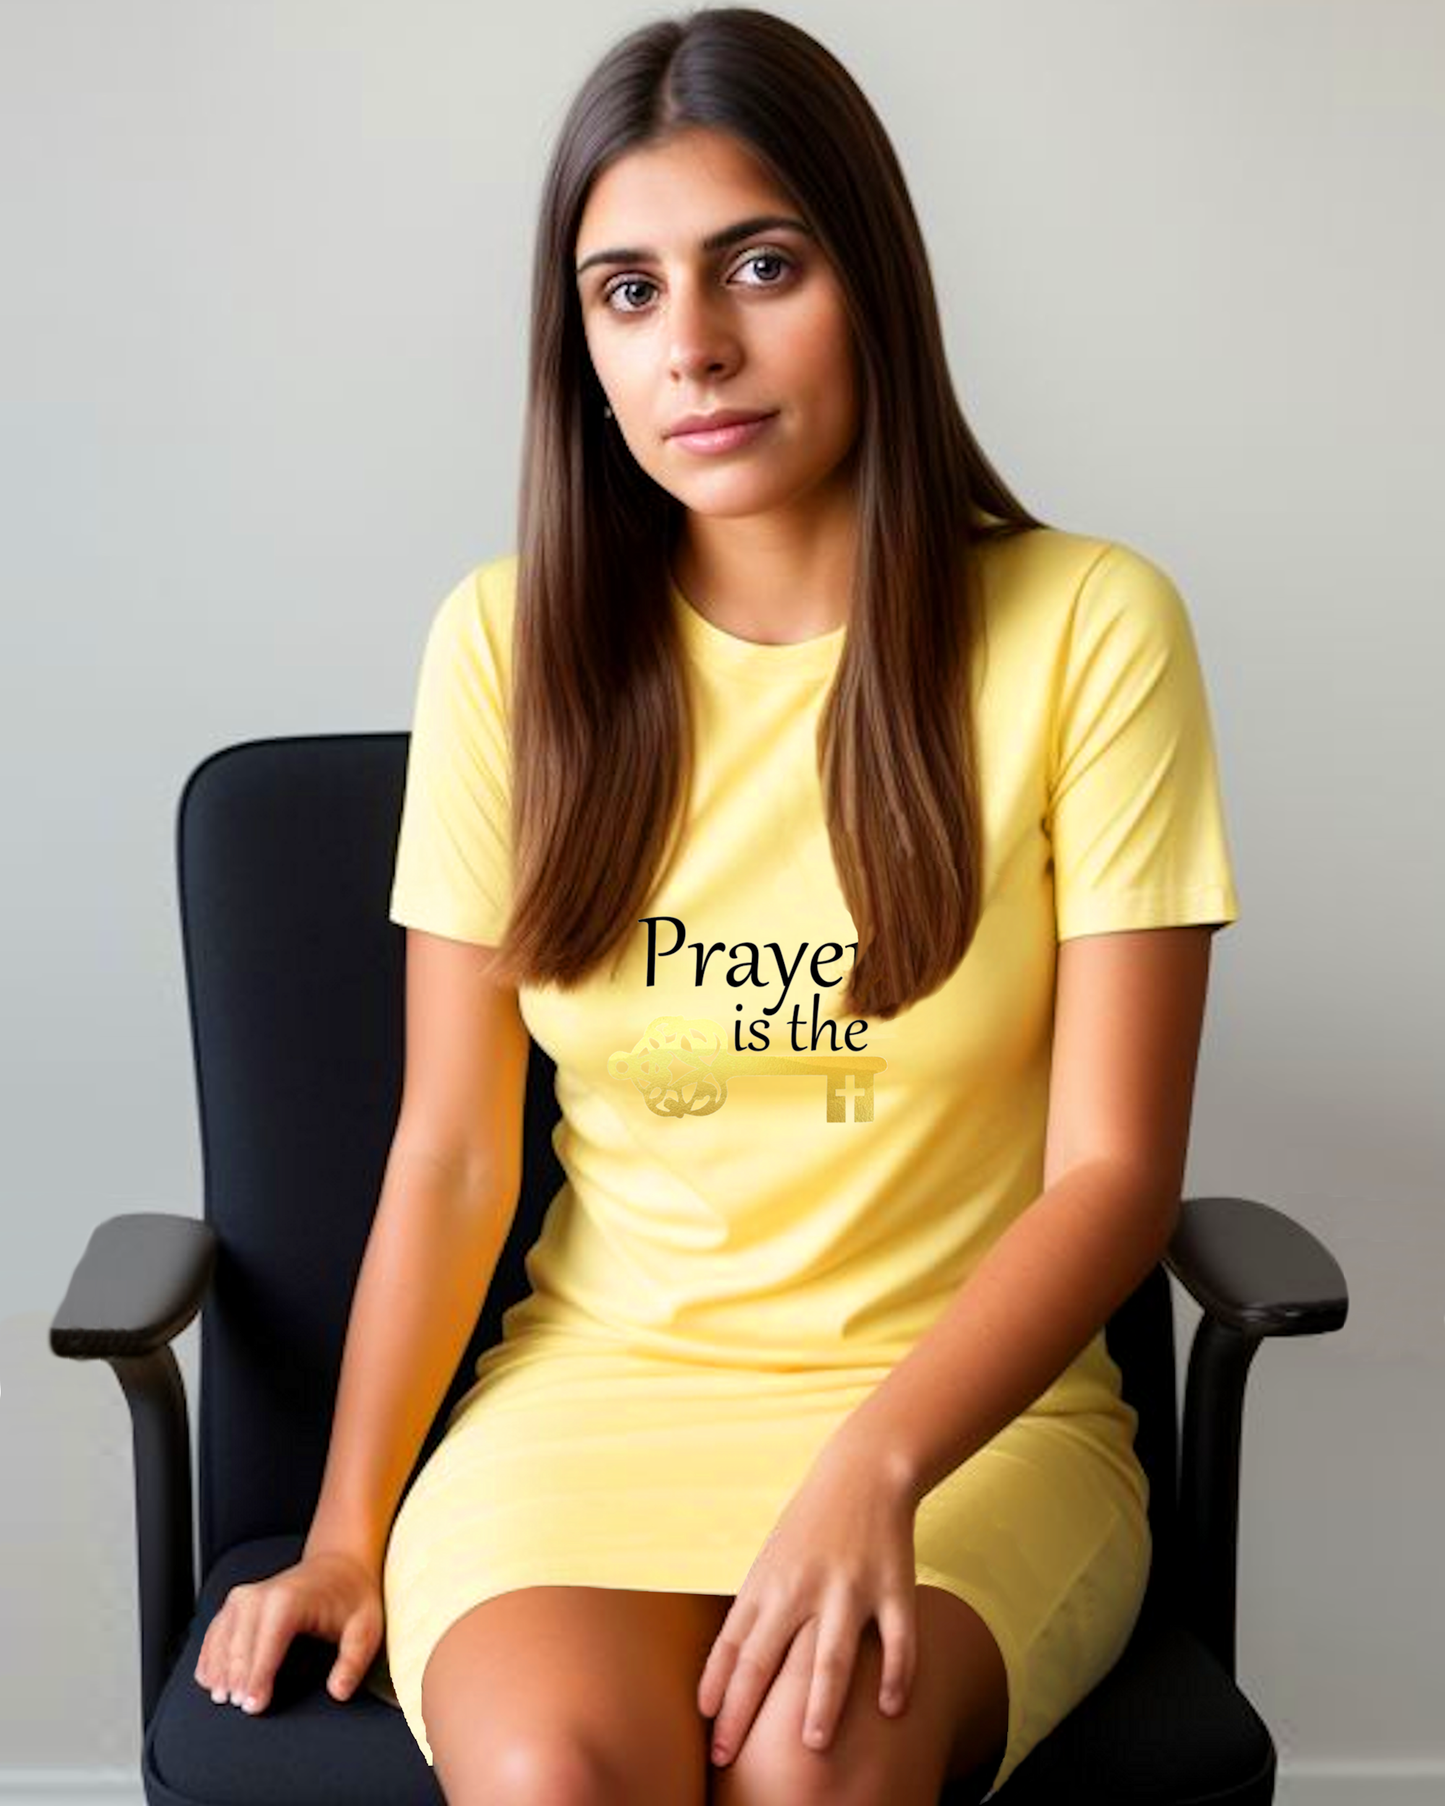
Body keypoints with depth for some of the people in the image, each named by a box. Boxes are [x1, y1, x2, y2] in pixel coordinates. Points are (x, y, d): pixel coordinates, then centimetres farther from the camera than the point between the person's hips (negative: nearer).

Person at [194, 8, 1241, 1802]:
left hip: (967, 1400, -1)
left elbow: (1114, 1172, -8)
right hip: (597, 1377, 2)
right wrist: (350, 1530, -6)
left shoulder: (1086, 627, -6)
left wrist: (873, 1467, -22)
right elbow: (451, 1151, 2)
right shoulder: (509, 640, 1)